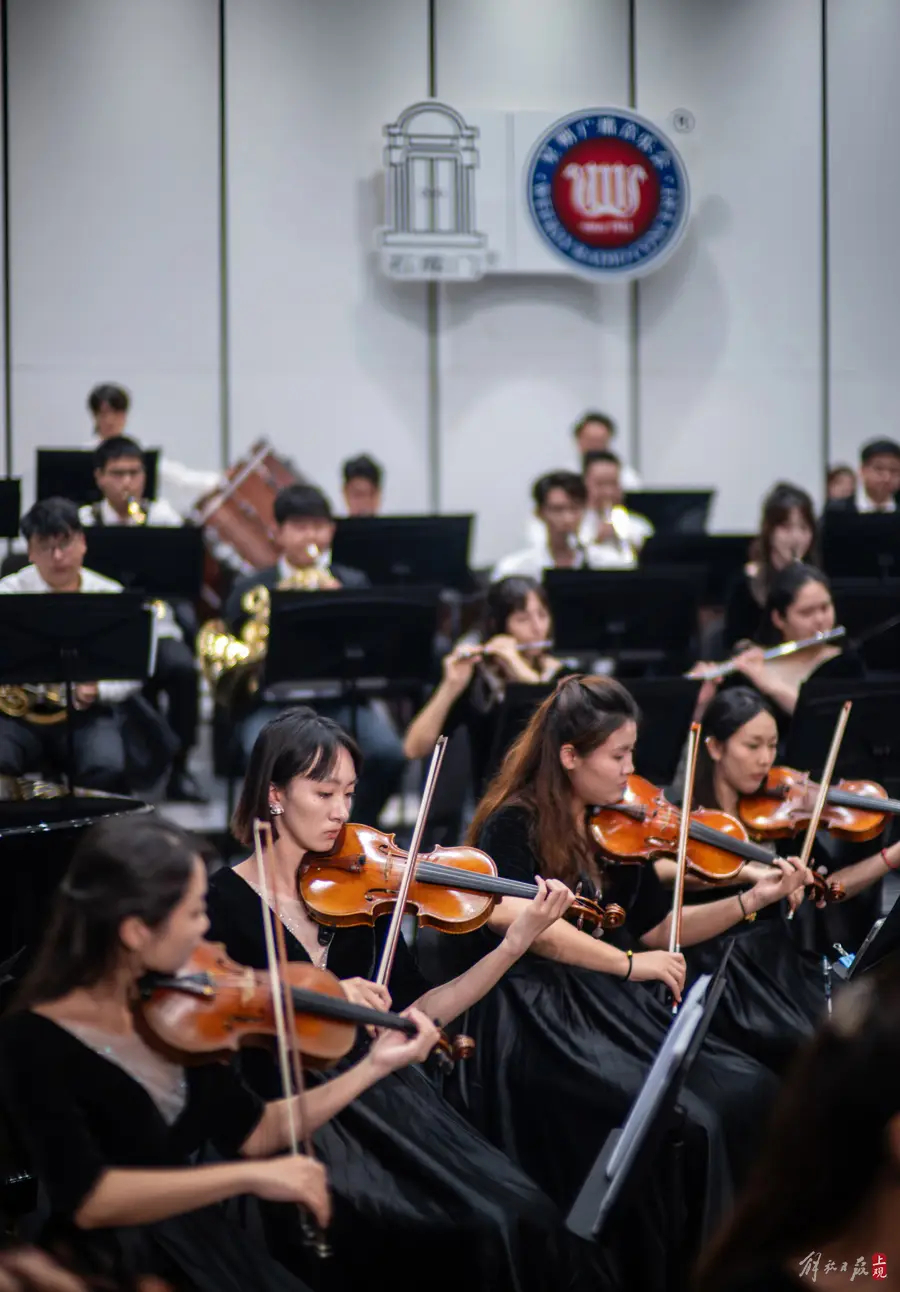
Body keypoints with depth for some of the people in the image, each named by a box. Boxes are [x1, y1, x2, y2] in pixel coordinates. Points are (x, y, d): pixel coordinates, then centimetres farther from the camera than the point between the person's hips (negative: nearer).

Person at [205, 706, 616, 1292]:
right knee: (451, 1235, -24)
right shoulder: (225, 902, -6)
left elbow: (415, 1015, 7)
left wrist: (516, 943, -2)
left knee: (524, 1217, -17)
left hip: (381, 1095, 5)